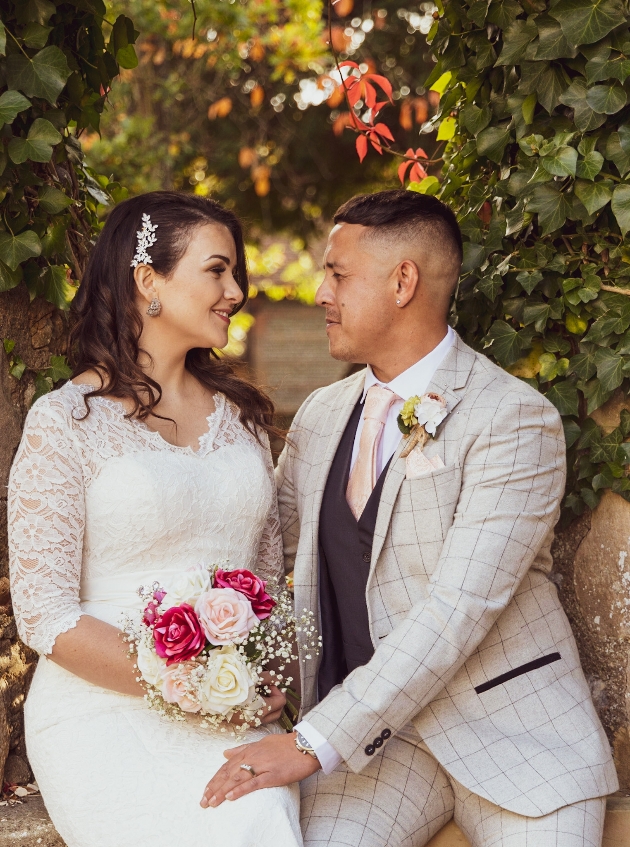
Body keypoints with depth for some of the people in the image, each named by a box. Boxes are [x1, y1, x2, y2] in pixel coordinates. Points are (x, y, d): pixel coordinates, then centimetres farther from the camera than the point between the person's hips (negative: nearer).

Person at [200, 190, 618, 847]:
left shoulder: (514, 420, -11)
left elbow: (458, 609, -20)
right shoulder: (320, 417, 12)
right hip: (373, 733, 4)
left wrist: (313, 744, -24)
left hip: (517, 735, -3)